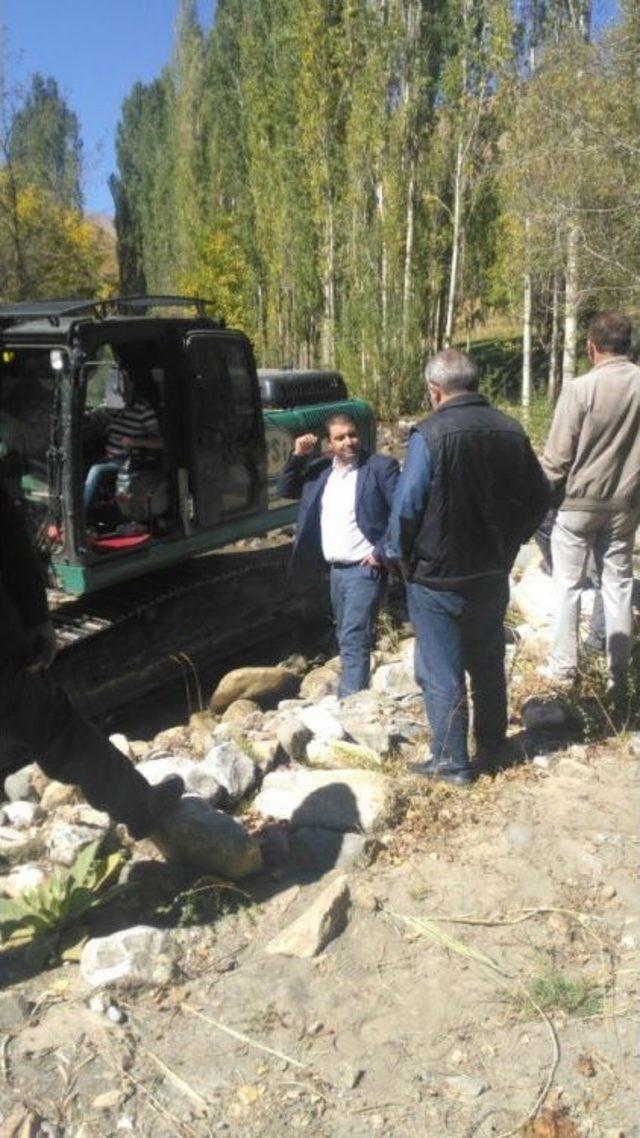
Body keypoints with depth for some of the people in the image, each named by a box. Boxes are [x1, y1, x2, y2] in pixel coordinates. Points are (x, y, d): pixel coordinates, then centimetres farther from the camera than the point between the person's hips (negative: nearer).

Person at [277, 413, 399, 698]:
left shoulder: (381, 466, -9)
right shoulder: (319, 469, 10)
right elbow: (285, 491, 13)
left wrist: (382, 553, -15)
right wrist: (298, 457, -2)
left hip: (366, 569, -7)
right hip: (336, 569, 7)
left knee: (354, 641, -12)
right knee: (346, 639, 18)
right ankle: (355, 696, 33)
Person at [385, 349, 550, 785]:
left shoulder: (430, 435, -19)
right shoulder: (511, 431, 0)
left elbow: (407, 506, -19)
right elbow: (539, 498, 6)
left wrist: (398, 553, -2)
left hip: (437, 575, -6)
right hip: (493, 573, 6)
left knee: (441, 672, 7)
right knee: (489, 662, 20)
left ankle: (452, 761, 16)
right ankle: (492, 745, 34)